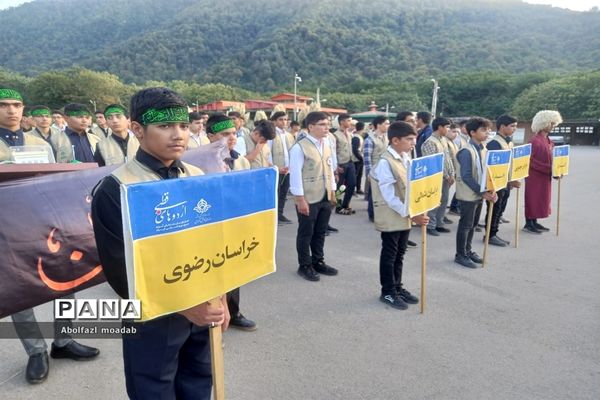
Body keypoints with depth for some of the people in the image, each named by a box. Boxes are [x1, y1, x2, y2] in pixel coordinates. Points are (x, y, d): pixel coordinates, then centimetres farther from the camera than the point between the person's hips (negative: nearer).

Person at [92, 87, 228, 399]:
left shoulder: (198, 178, 1)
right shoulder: (114, 189, -15)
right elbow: (120, 269, -15)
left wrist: (220, 298, 5)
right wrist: (183, 306, -17)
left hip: (204, 308, 5)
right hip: (153, 317, -5)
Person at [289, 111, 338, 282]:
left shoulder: (326, 146, 10)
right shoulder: (299, 147, -14)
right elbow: (295, 175, -15)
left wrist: (332, 192, 14)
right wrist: (300, 199, -16)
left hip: (325, 197, 7)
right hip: (308, 198, -7)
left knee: (320, 232, 16)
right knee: (306, 233, 6)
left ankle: (318, 262, 31)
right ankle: (305, 266, 20)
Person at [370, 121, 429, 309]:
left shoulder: (407, 159, 6)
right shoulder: (385, 163, -19)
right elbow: (390, 196, -22)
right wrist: (411, 214, -24)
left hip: (405, 215, 8)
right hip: (391, 217, -7)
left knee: (399, 254, 17)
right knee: (389, 255, 5)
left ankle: (397, 287, 31)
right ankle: (388, 292, 19)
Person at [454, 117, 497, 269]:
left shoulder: (483, 150, 7)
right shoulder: (466, 152, -18)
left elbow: (485, 171, 12)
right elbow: (466, 176, -22)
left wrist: (490, 190, -1)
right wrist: (483, 192, -21)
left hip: (479, 194, 8)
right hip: (468, 195, -8)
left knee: (473, 224, 16)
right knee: (465, 225, 1)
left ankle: (468, 250, 30)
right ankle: (460, 255, 12)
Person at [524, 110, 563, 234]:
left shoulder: (548, 141, 10)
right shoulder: (535, 141, -17)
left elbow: (549, 159, 17)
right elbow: (530, 160, -21)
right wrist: (549, 169, -21)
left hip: (545, 176, 9)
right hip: (535, 176, -9)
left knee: (540, 199, 13)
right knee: (533, 199, -2)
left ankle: (534, 222, 22)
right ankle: (528, 224, 7)